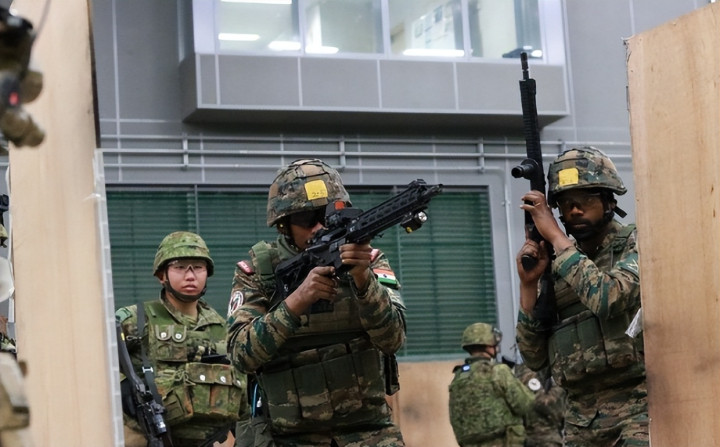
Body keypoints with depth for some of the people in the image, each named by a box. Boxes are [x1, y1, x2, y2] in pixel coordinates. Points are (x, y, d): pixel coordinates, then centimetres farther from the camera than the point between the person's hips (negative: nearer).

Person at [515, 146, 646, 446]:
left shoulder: (636, 246, -1)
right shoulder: (553, 268, 12)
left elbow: (608, 298, -22)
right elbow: (535, 358, 10)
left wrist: (556, 235, -13)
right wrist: (528, 284, -2)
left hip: (638, 407, -5)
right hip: (581, 419, 5)